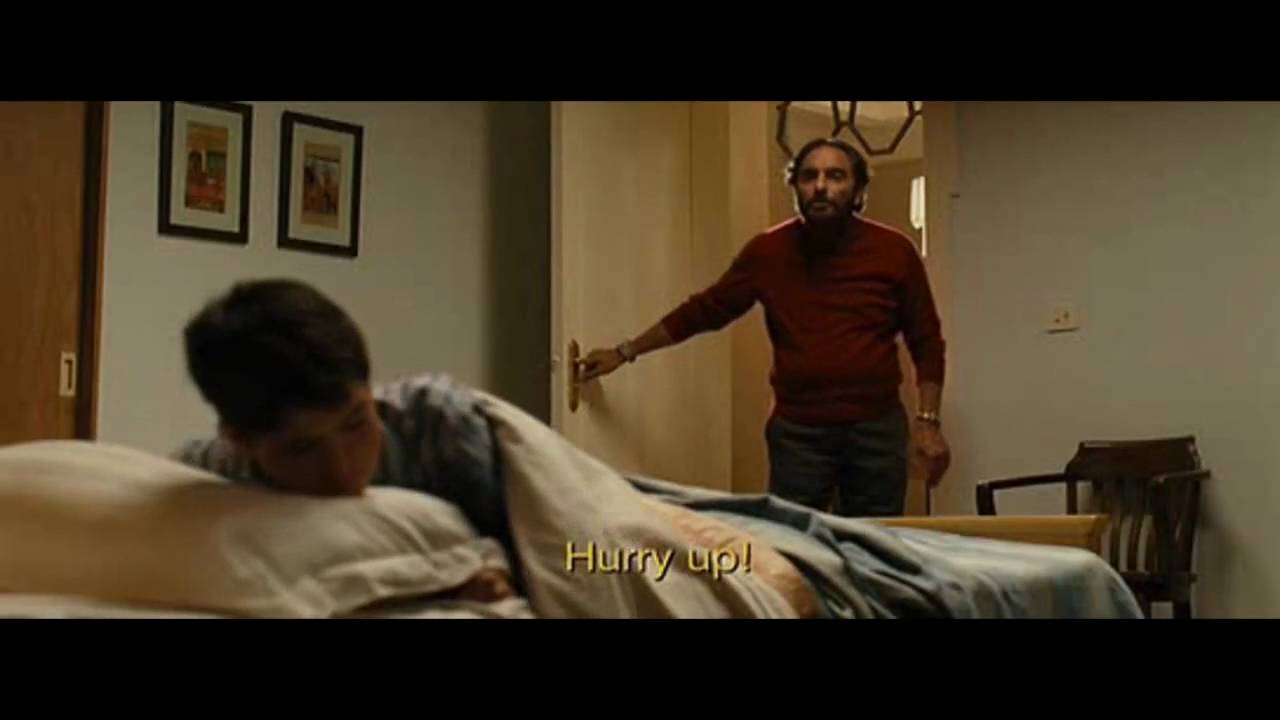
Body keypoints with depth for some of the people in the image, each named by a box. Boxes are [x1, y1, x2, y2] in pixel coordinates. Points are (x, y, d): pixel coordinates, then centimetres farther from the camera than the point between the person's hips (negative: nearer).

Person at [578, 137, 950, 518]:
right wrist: (625, 352, 12)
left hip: (877, 428, 0)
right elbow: (704, 310, 10)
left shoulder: (893, 251, -1)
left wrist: (928, 421, -2)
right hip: (797, 432, 0)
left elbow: (926, 342, 5)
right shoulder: (768, 252, 1)